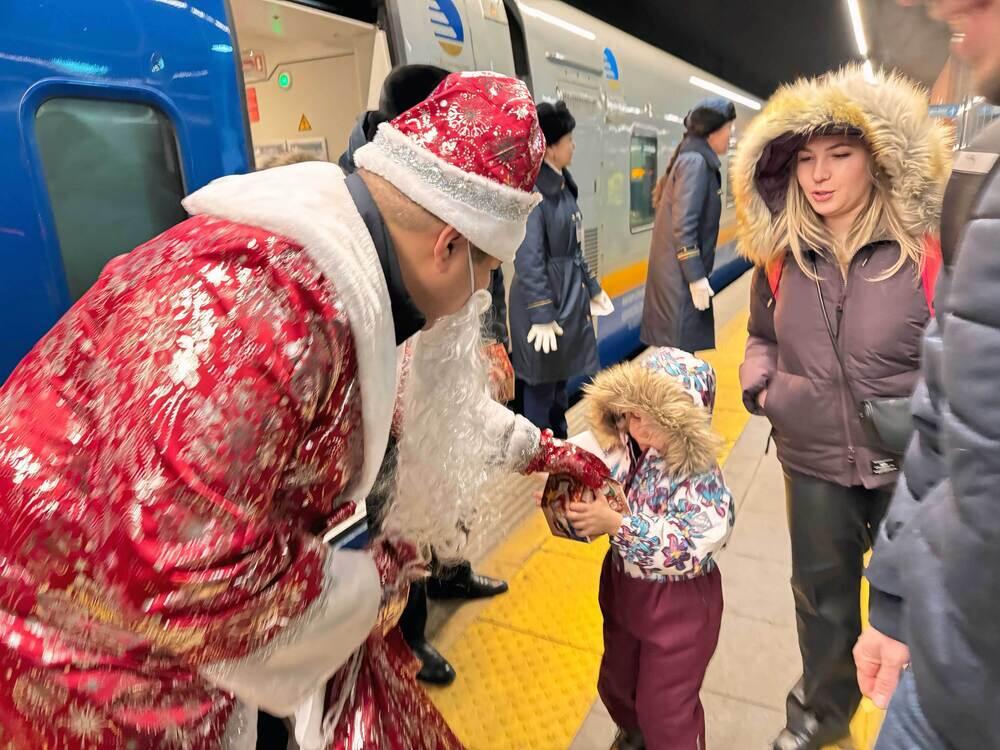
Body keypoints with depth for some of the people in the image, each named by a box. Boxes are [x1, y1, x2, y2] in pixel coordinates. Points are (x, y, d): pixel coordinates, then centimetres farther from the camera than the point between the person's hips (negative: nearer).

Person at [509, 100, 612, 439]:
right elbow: (528, 259, -22)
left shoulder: (562, 186, 11)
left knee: (559, 383, 20)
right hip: (544, 302, -9)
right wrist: (541, 315, -23)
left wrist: (592, 288, 21)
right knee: (540, 389, 3)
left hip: (570, 298, 9)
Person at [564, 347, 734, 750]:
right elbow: (597, 499, -1)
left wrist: (616, 524, -40)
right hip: (623, 584, 7)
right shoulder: (622, 447, -12)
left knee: (665, 705, 12)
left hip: (678, 604, -7)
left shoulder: (700, 479, -28)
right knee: (616, 680, 29)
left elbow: (686, 548, -35)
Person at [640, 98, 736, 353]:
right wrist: (696, 277, -21)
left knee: (677, 351, 15)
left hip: (678, 271, 10)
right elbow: (683, 226, -21)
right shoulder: (696, 161, -13)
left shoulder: (694, 159, 16)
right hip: (681, 274, -10)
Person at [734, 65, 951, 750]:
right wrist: (759, 383, -5)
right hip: (814, 462, 3)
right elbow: (763, 336, 12)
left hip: (911, 464, -3)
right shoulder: (782, 256, -2)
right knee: (821, 594, 20)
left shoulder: (928, 248, -14)